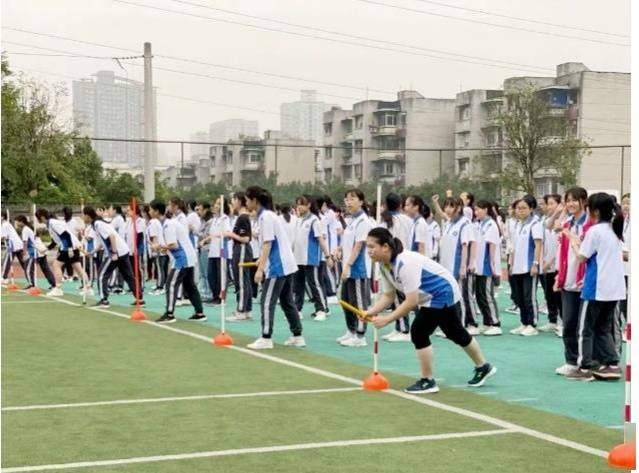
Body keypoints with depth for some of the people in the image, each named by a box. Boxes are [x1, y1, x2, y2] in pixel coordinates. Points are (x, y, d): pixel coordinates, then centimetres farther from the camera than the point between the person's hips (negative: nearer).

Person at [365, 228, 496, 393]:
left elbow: (411, 302, -36)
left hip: (443, 294, -10)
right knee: (456, 333, 23)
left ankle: (428, 381, 1)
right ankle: (483, 367, 42)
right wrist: (371, 311, -16)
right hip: (430, 298, 10)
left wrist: (386, 319, -32)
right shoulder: (385, 265, -6)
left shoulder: (406, 264, -35)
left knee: (419, 332, -13)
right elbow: (389, 296, 0)